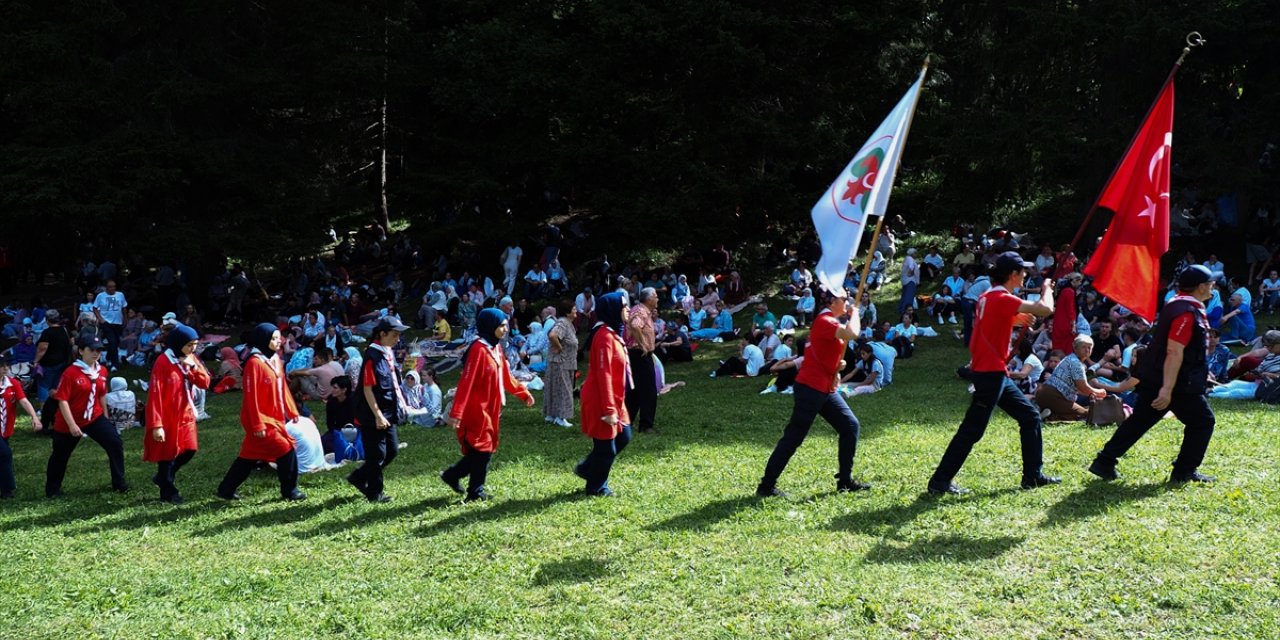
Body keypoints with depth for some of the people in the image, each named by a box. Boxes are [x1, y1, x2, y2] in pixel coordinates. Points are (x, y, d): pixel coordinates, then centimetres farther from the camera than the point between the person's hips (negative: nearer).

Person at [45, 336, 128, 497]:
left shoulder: (102, 371, 0)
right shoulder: (71, 372, -19)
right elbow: (62, 400, -20)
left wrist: (105, 418, 18)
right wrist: (71, 424, -24)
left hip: (95, 417, 4)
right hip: (70, 422, -4)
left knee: (115, 443, -11)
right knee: (60, 455, 12)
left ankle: (119, 483, 1)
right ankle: (52, 489, 33)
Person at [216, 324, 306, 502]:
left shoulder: (275, 359, 9)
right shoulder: (254, 363, -18)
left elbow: (282, 388, 15)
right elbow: (251, 397, -19)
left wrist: (292, 411, 13)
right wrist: (258, 425, -20)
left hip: (275, 417, 9)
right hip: (261, 419, -9)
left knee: (250, 456, 14)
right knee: (286, 450, -8)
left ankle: (226, 490, 24)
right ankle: (289, 491, 7)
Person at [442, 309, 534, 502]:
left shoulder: (496, 348, 9)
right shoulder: (479, 349, -19)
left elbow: (506, 376, 21)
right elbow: (466, 382, -24)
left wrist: (524, 393, 26)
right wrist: (456, 413, -28)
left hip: (490, 408, 9)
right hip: (478, 410, -9)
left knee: (486, 448, 15)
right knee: (482, 449, -1)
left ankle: (453, 475, 28)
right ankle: (476, 492, 10)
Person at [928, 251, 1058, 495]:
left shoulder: (987, 297, 10)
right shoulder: (1003, 299, -17)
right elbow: (1046, 309, -21)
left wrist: (1013, 320, 15)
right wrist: (1047, 289, -2)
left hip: (996, 374, 10)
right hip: (990, 374, -10)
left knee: (1030, 416, 14)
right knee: (972, 430, -6)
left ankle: (1033, 475, 20)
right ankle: (939, 481, 0)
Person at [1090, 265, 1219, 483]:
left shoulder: (1176, 304, 13)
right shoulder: (1187, 312, -18)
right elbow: (1174, 352, -26)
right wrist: (1167, 390, -29)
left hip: (1154, 380, 10)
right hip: (1178, 383, -10)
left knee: (1139, 420, 10)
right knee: (1202, 421, 6)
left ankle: (1105, 463, 8)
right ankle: (1184, 472, 9)